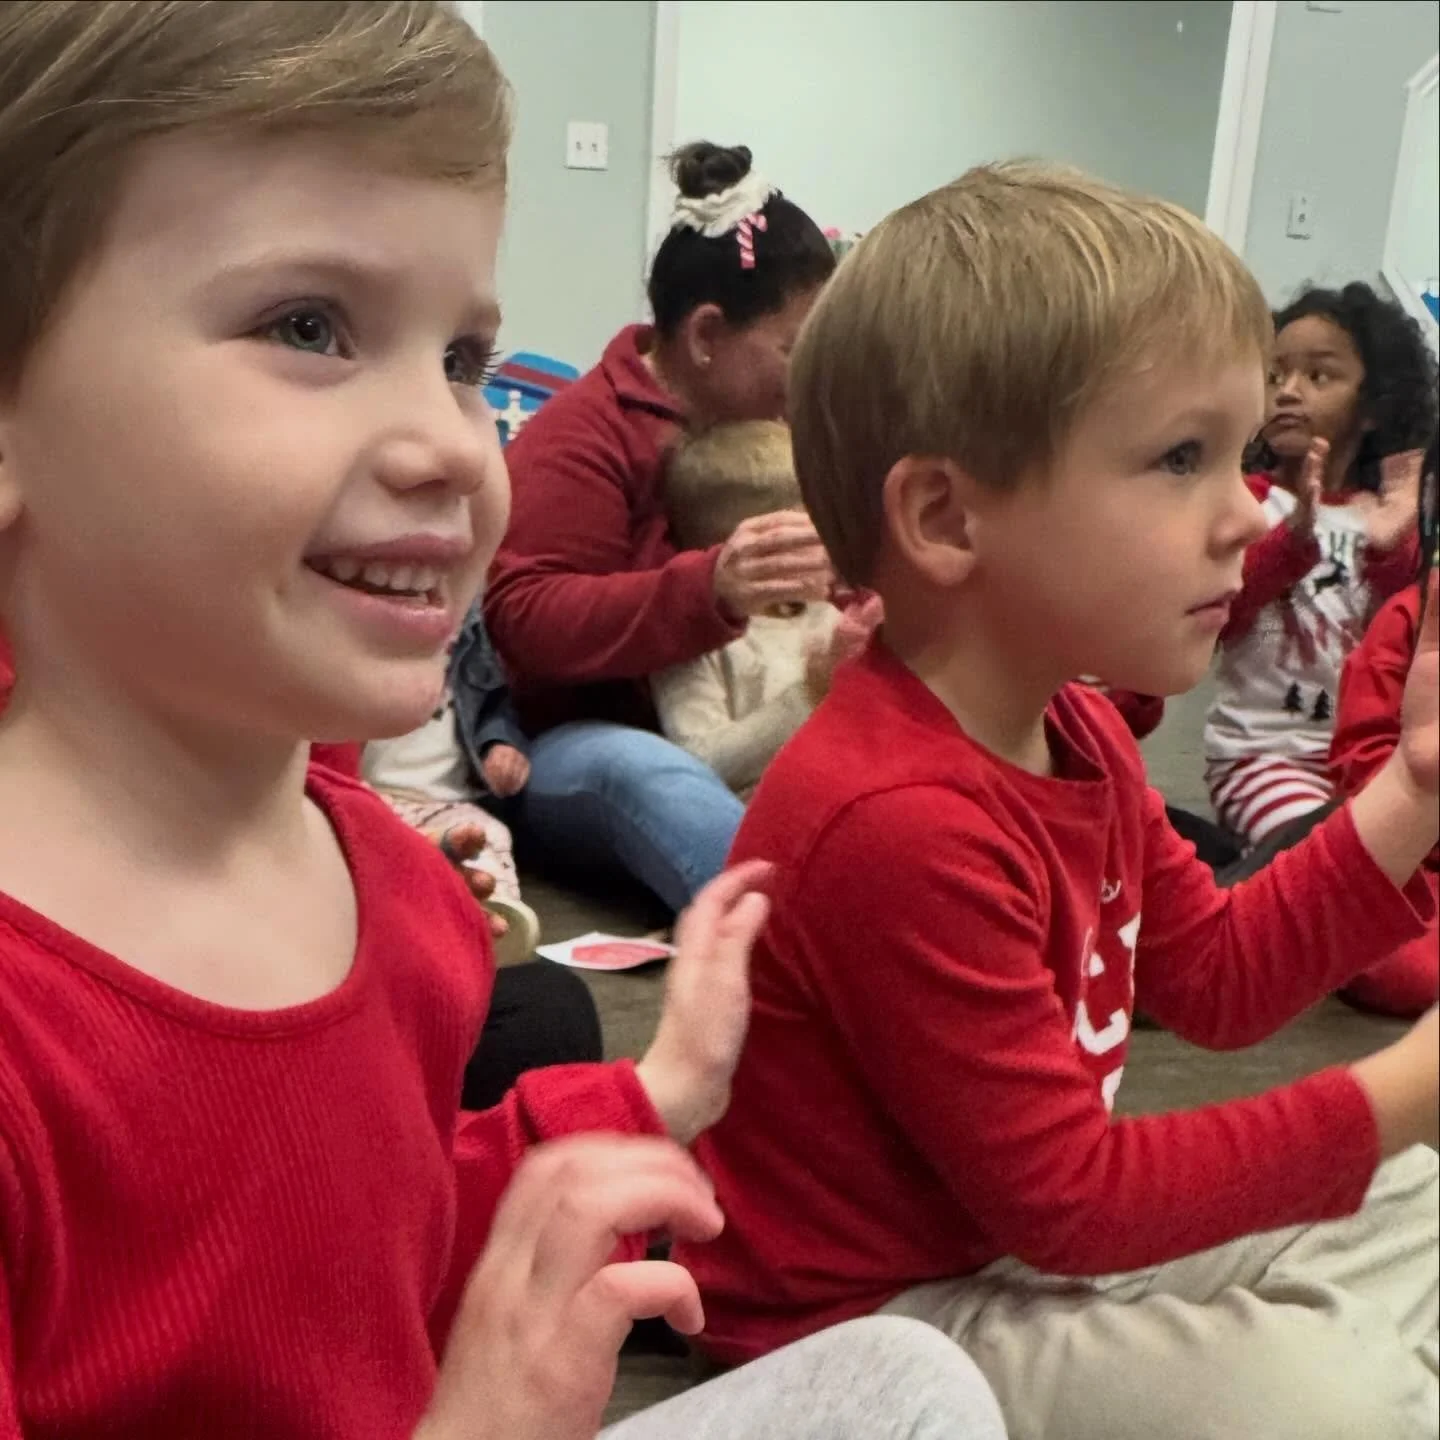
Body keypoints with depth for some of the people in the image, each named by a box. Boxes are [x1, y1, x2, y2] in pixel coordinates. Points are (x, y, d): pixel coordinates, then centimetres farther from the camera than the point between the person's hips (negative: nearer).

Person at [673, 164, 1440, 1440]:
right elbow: (1069, 1201, -25)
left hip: (1035, 1227, 9)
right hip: (881, 1311, -9)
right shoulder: (903, 827, -32)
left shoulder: (1075, 728, -1)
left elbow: (1219, 978, 7)